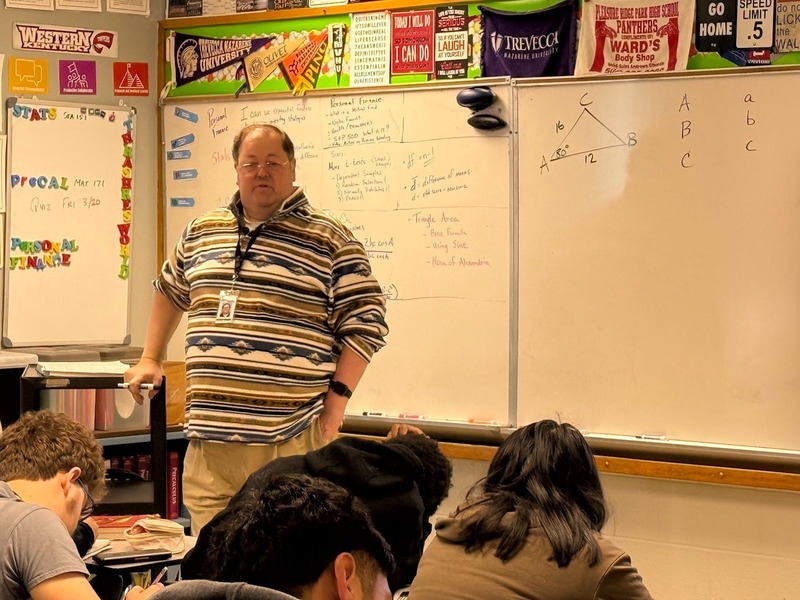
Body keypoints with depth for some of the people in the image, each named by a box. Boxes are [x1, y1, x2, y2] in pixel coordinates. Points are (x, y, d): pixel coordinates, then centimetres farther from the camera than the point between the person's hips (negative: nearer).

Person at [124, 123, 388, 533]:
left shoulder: (330, 240, 0)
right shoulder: (201, 233, 16)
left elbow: (366, 323, -2)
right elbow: (170, 292, 34)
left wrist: (336, 397, -7)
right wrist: (150, 359, 29)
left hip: (292, 442, -4)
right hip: (209, 442, 4)